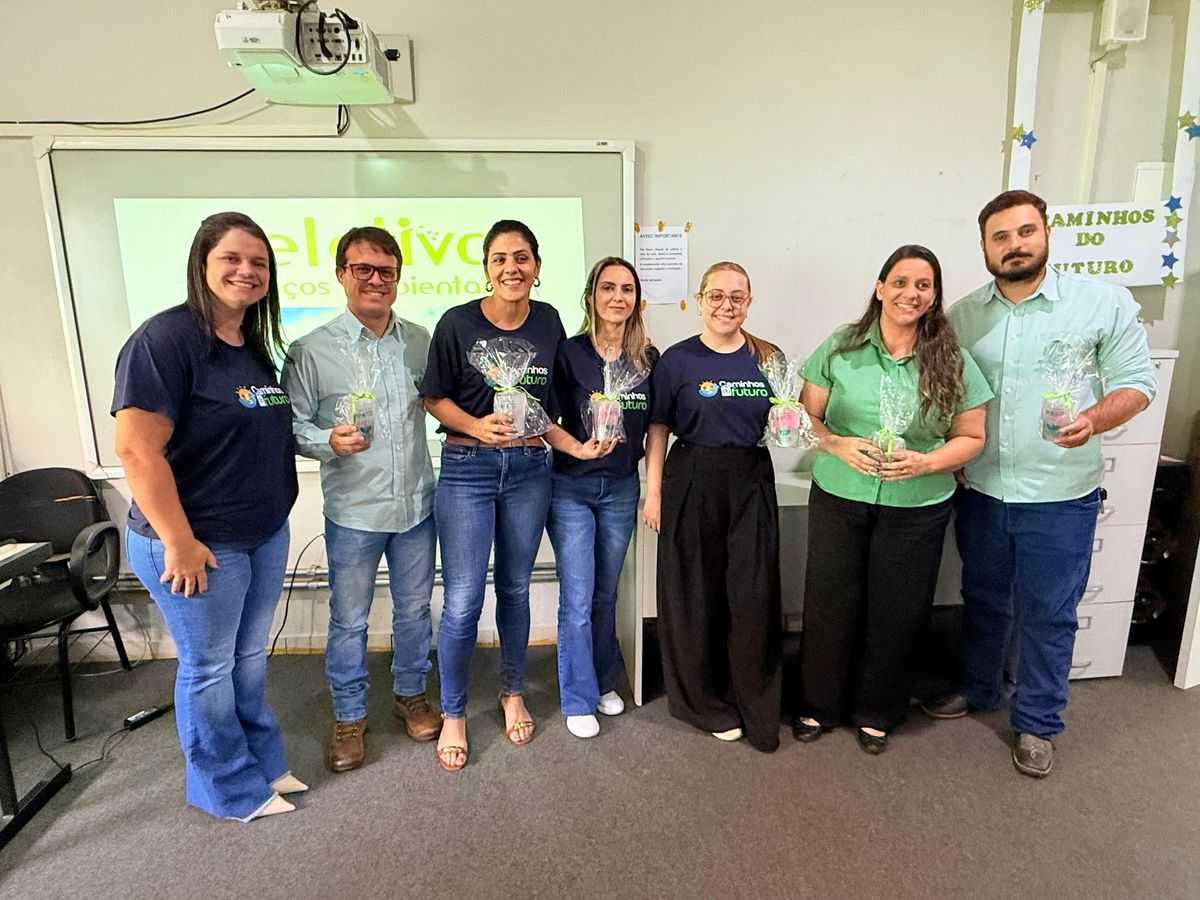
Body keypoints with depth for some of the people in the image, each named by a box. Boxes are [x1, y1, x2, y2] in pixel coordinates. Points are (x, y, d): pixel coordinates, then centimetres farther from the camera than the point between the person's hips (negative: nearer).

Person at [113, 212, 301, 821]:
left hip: (266, 534, 7)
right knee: (210, 667, 11)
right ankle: (229, 789, 31)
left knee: (250, 657, 21)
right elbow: (137, 449, -22)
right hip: (200, 543, -7)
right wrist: (180, 543, -20)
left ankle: (262, 761, 40)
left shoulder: (257, 347, 8)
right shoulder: (167, 338, -17)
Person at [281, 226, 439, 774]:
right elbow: (292, 425, -4)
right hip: (353, 511, -3)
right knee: (349, 621, 11)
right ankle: (349, 718, 33)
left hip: (416, 504, 3)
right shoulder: (311, 351, -7)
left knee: (414, 609, 17)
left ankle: (409, 695, 40)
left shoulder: (419, 341, 3)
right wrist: (328, 440, -23)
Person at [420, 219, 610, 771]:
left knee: (515, 589, 15)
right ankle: (453, 715, 20)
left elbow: (546, 405, 9)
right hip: (467, 469, -3)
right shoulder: (458, 322, -8)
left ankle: (513, 694, 36)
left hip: (529, 469, 3)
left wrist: (574, 446, -3)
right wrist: (476, 426, -20)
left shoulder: (548, 321, 2)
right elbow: (433, 398, -3)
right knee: (463, 602, -1)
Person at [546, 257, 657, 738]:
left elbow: (654, 426, 7)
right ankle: (579, 699, 19)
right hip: (572, 486, -3)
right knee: (577, 600, 0)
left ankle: (604, 682, 36)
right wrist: (578, 446, -18)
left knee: (605, 595, 17)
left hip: (621, 488, 3)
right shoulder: (569, 353, -8)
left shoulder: (648, 358, 2)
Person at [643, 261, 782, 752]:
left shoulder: (767, 357, 8)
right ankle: (707, 703, 26)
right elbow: (658, 429, -1)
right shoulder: (678, 359, -1)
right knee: (695, 595, 5)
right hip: (692, 483, -2)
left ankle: (756, 709, 22)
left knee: (754, 596, 3)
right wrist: (654, 491, -6)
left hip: (752, 483, 2)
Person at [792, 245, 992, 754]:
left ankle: (877, 712, 35)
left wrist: (926, 462, -16)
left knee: (896, 613, 12)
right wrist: (838, 445, -19)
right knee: (829, 604, 8)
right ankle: (818, 705, 31)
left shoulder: (953, 362, -1)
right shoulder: (840, 349, -3)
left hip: (917, 509, 1)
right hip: (838, 499, 0)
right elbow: (805, 417, 0)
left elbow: (971, 438, 2)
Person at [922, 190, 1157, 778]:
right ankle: (977, 689, 41)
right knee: (983, 602, 19)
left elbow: (1137, 383, -5)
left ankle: (1037, 723, 29)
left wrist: (1093, 420, -25)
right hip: (980, 492, 3)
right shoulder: (963, 316, 2)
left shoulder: (1106, 302, -6)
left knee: (1048, 615, 9)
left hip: (1060, 497, -2)